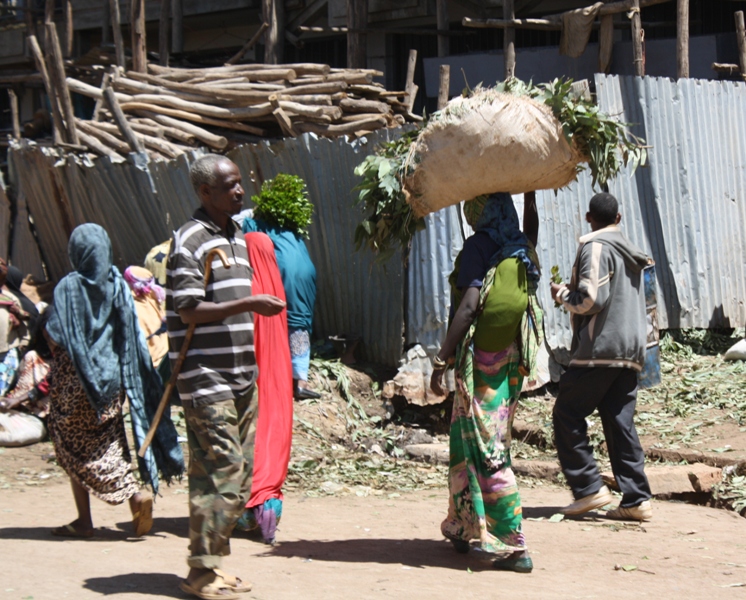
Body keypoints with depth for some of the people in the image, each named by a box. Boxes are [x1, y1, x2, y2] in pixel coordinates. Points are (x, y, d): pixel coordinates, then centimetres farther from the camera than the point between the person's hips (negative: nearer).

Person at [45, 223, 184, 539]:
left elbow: (54, 338, -15)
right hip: (111, 376, 4)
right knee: (110, 444, 12)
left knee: (74, 449, 7)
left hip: (74, 379, -4)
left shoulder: (69, 287, -13)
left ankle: (84, 520, 6)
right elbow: (133, 336, 0)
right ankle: (136, 494, -9)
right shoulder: (118, 285, 0)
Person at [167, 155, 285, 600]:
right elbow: (190, 311, -17)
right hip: (207, 379, -9)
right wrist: (249, 304, -23)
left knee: (240, 473, 9)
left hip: (242, 377, 9)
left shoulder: (237, 238, 17)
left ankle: (215, 563, 17)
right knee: (222, 472, -10)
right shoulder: (191, 241, -10)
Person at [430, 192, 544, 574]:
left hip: (483, 358, -7)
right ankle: (461, 528, 28)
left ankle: (516, 548, -9)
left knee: (487, 450, -4)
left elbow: (469, 306, -20)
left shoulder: (478, 248, -11)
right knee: (467, 439, 20)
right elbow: (529, 305, 13)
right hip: (512, 359, 7)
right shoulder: (523, 251, 9)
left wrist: (442, 360, -19)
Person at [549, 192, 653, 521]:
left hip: (599, 348, -8)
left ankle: (589, 488, -7)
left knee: (567, 416, -1)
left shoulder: (595, 247, -8)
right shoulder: (631, 252, 19)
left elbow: (591, 299, -16)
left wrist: (562, 294, 1)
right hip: (630, 350, 8)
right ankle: (636, 498, 1)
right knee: (621, 422, 7)